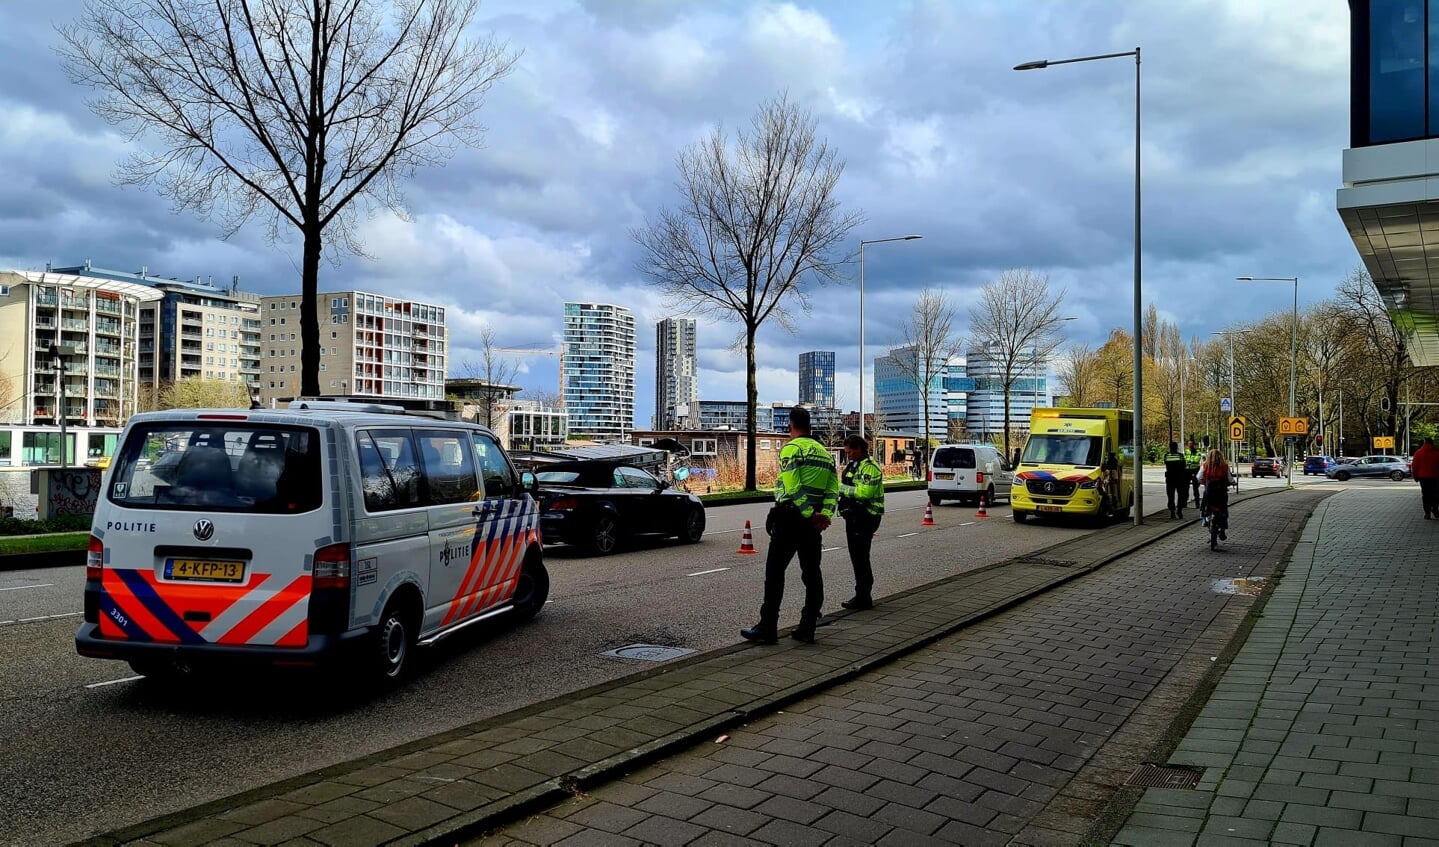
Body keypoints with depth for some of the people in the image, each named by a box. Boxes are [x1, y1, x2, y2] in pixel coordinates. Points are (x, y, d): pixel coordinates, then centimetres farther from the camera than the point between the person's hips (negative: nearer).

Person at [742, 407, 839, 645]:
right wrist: (825, 514, -5)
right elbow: (833, 490, 6)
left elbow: (791, 489, -19)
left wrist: (810, 515, -15)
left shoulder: (792, 449, -8)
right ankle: (807, 629, 14)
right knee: (812, 573, 11)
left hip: (790, 518, -7)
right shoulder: (825, 453, 15)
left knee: (775, 572, -1)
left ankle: (767, 628, -1)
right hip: (814, 522, 7)